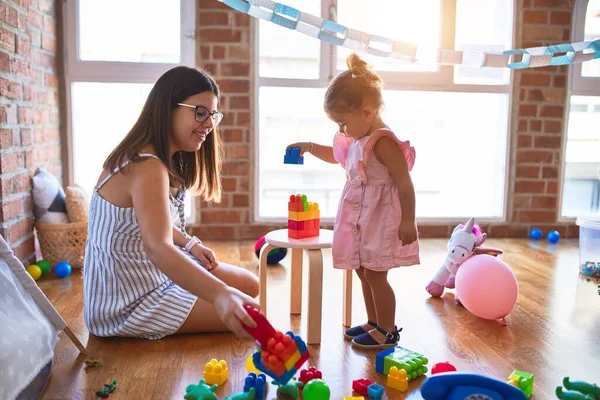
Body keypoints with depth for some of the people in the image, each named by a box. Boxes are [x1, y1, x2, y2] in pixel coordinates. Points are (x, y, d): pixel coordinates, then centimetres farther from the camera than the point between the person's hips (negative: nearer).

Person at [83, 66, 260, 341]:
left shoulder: (163, 159, 5)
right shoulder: (147, 168, -27)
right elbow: (158, 249, -42)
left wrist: (190, 244, -2)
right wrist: (220, 295, -55)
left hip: (148, 275, 10)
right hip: (128, 306, -10)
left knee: (249, 285, 12)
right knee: (248, 317, -9)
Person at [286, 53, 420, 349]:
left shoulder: (384, 143, -20)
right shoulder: (357, 140, 9)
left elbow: (405, 184, -21)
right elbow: (337, 155, 29)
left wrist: (408, 222, -20)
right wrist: (310, 147, 17)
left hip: (381, 220, -9)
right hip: (360, 220, 10)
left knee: (375, 275, -1)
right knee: (363, 272, 16)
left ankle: (387, 331, 16)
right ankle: (374, 322, 32)